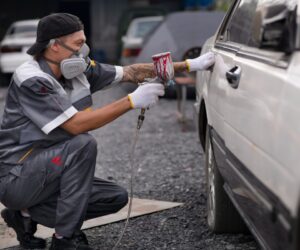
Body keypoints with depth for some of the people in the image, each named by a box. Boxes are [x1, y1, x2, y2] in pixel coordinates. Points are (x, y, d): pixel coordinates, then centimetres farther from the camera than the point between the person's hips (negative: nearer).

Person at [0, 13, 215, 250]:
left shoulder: (78, 70, 2)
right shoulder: (31, 80, -22)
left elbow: (131, 72, 6)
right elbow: (76, 125, -27)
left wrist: (188, 65, 3)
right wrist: (131, 101, -26)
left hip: (50, 172, 8)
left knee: (117, 197, 1)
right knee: (83, 145, -28)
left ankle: (28, 214, 8)